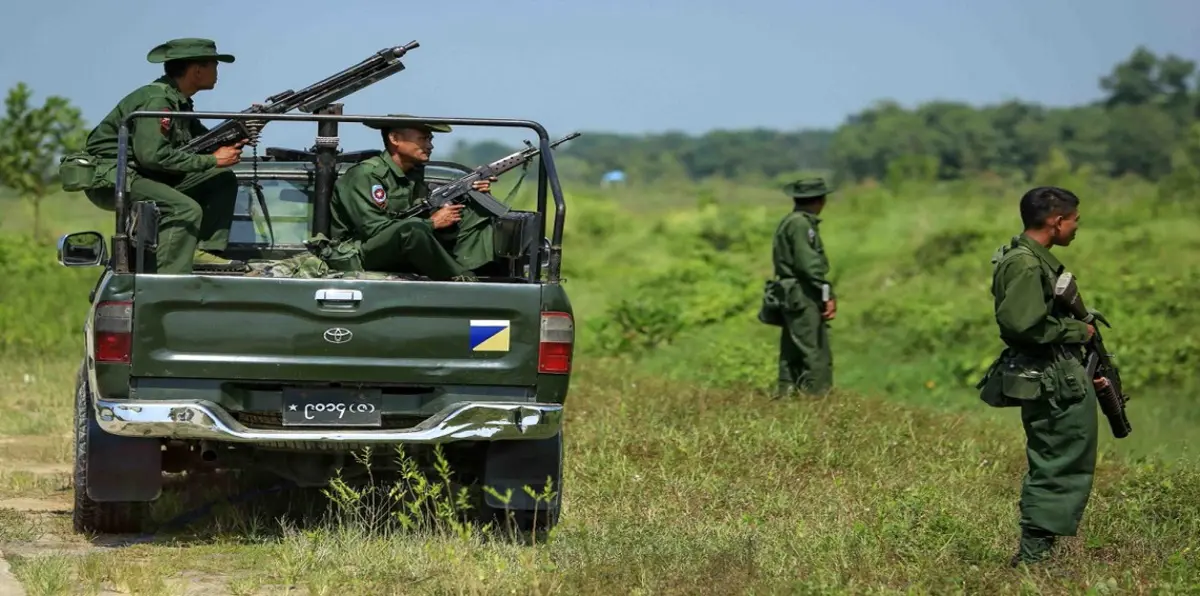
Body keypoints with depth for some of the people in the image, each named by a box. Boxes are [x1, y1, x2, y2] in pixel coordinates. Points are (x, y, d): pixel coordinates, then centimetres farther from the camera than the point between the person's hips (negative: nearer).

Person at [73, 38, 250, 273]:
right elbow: (152, 154, -29)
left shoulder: (178, 101, 11)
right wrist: (212, 160, -23)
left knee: (223, 180, 8)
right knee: (186, 209, -30)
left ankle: (205, 250, 3)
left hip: (141, 175, 10)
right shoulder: (156, 100, -20)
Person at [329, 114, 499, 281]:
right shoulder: (365, 175, -15)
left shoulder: (414, 174, 10)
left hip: (403, 256, 8)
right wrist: (432, 223, -16)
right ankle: (461, 280, -21)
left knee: (473, 215, 2)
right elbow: (373, 229, -22)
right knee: (412, 228, -38)